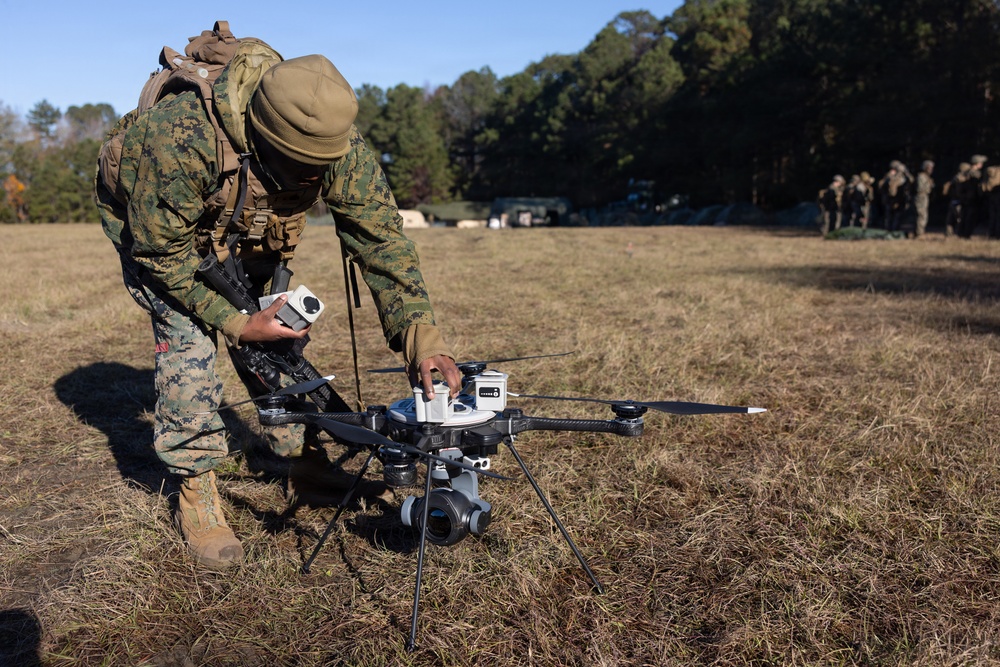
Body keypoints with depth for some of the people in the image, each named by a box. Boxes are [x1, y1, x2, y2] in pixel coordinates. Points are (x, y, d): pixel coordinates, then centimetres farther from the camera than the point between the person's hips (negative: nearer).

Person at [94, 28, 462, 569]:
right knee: (188, 337, -17)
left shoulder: (336, 142, -33)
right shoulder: (181, 139, -43)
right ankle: (196, 492, -2)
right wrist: (236, 325, -29)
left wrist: (421, 337, -41)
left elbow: (380, 236, -32)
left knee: (282, 327, -2)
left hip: (247, 228, 4)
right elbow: (161, 252, -30)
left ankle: (300, 454, 18)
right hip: (147, 221, -4)